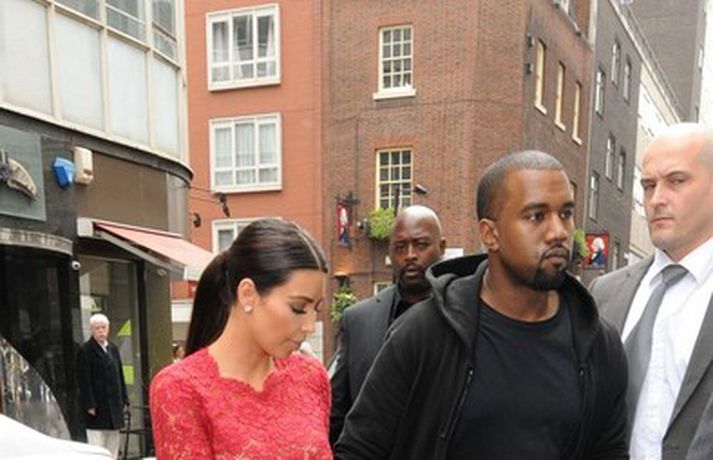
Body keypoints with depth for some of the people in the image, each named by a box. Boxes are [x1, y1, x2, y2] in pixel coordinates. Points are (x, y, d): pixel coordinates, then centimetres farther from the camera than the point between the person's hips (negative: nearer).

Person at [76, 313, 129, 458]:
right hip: (97, 408, -7)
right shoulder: (85, 351, -7)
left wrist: (124, 400, 10)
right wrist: (90, 405, -16)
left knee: (112, 448, 12)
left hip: (114, 406, 7)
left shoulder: (113, 349, 14)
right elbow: (84, 381, -11)